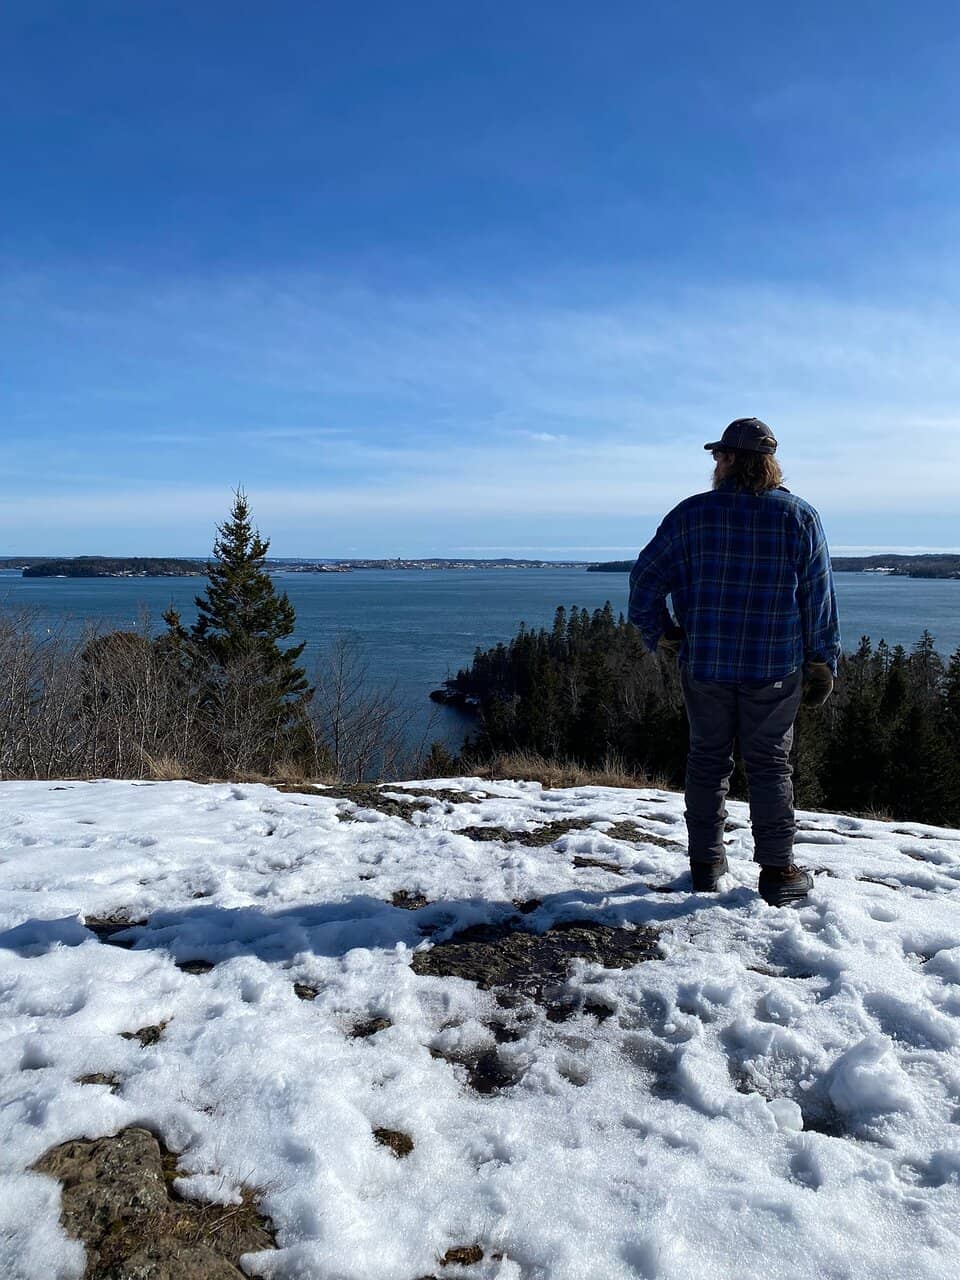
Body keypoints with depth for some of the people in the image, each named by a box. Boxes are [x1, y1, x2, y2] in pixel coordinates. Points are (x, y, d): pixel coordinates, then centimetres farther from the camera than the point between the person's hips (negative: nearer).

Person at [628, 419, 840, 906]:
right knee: (770, 763, 9)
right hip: (777, 668, 0)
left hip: (705, 665, 0)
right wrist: (822, 664, 7)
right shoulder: (801, 517, -2)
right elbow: (820, 598, 0)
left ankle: (706, 863, 19)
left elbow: (646, 577, -3)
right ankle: (778, 871, 10)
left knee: (708, 759, 11)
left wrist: (658, 633, 10)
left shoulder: (692, 514, -4)